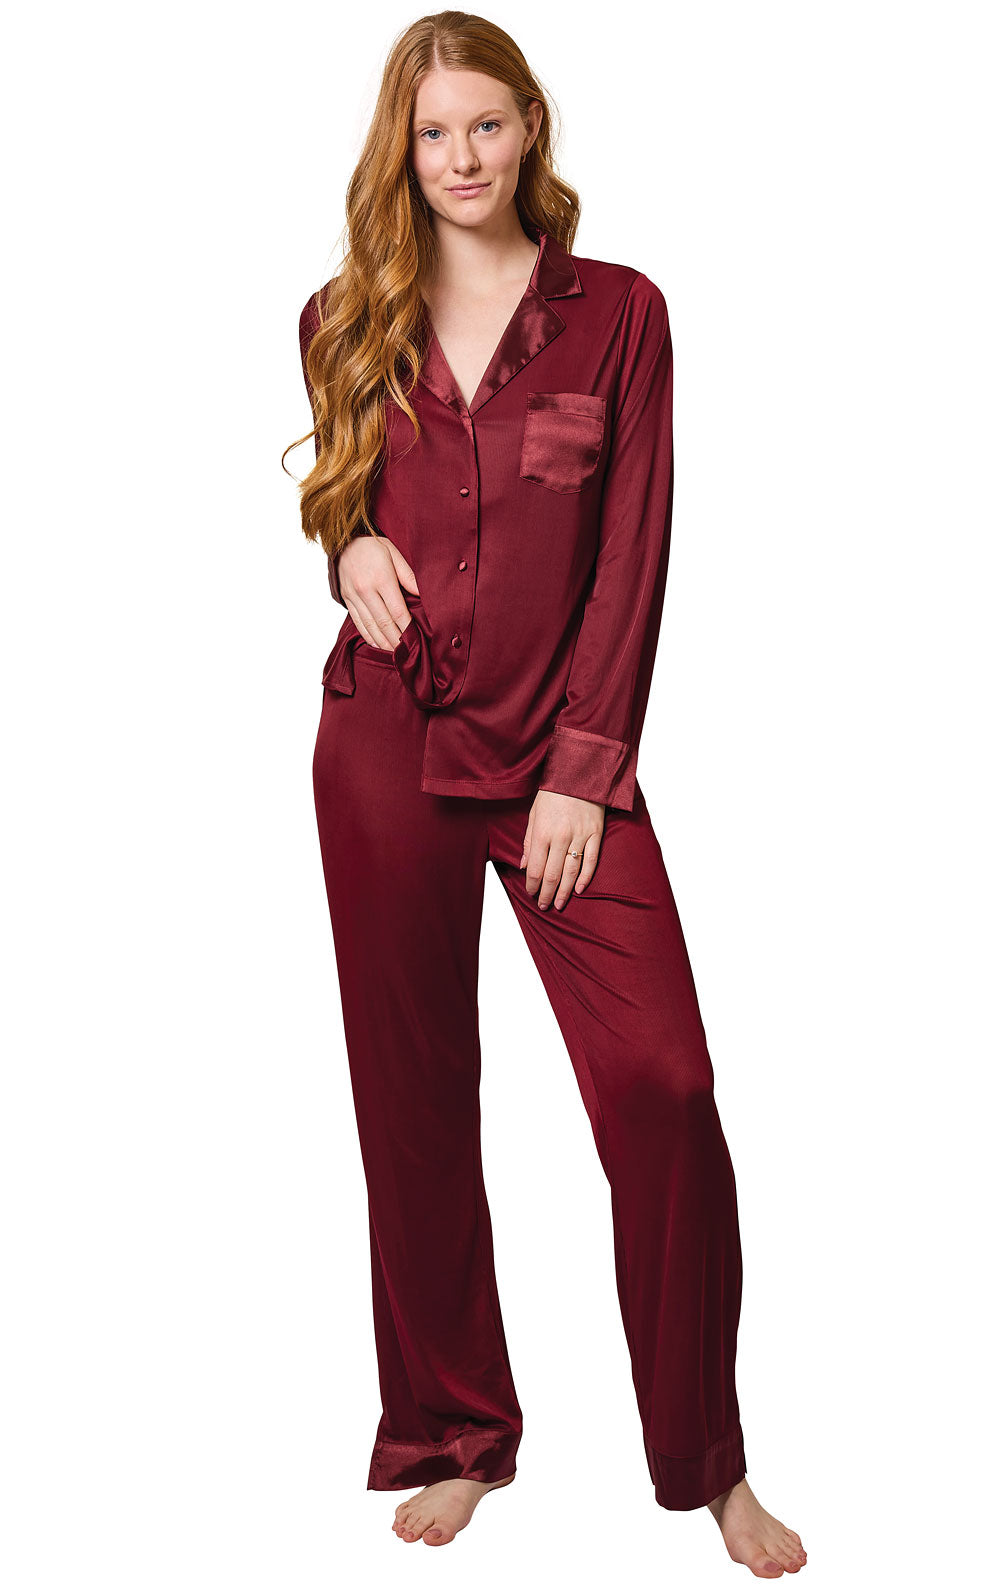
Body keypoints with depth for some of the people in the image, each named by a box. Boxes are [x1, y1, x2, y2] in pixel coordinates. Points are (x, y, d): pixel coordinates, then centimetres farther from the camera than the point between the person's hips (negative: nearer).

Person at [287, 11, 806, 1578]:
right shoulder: (348, 321, 8)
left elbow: (632, 555, -3)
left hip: (562, 752, -2)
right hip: (387, 743, 2)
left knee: (663, 1084, -11)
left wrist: (583, 769, -9)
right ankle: (454, 1436, 23)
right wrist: (347, 545, -3)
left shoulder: (618, 313, 1)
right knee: (417, 1098, 7)